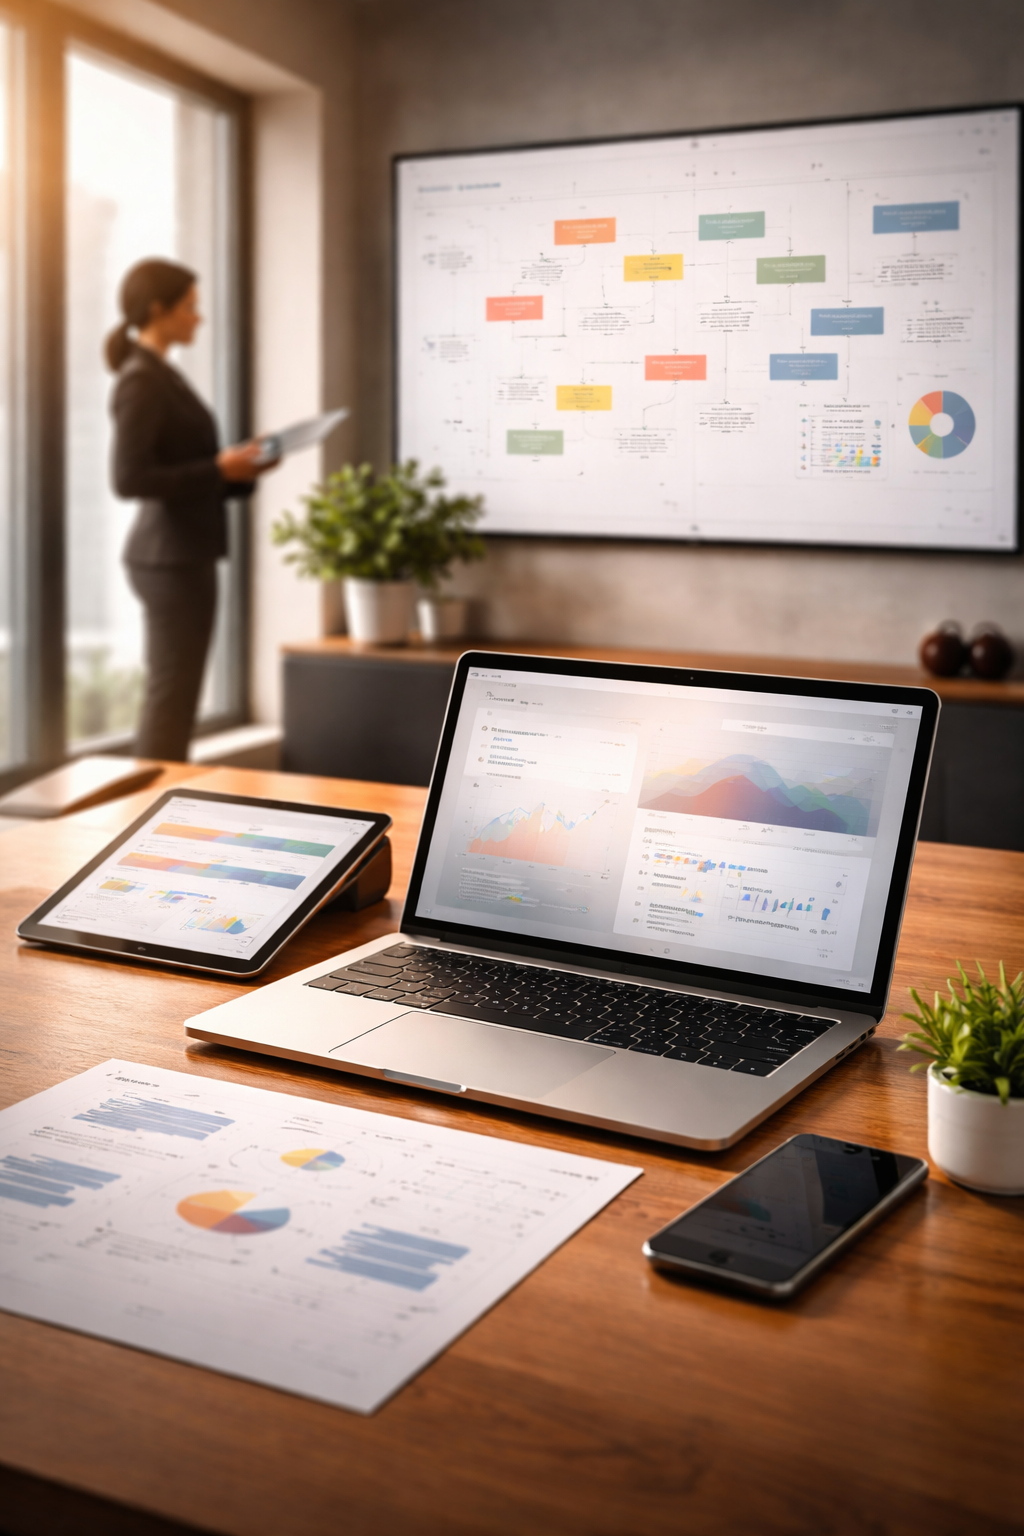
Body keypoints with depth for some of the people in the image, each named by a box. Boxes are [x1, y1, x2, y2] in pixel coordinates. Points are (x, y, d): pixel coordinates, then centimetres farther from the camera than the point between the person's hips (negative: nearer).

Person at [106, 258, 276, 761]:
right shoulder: (141, 381, -13)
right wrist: (218, 471, -18)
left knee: (172, 701, 13)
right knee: (170, 701, -6)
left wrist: (241, 468, 7)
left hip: (184, 556, 10)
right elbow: (129, 480, -21)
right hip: (171, 559, -10)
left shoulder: (161, 376, 17)